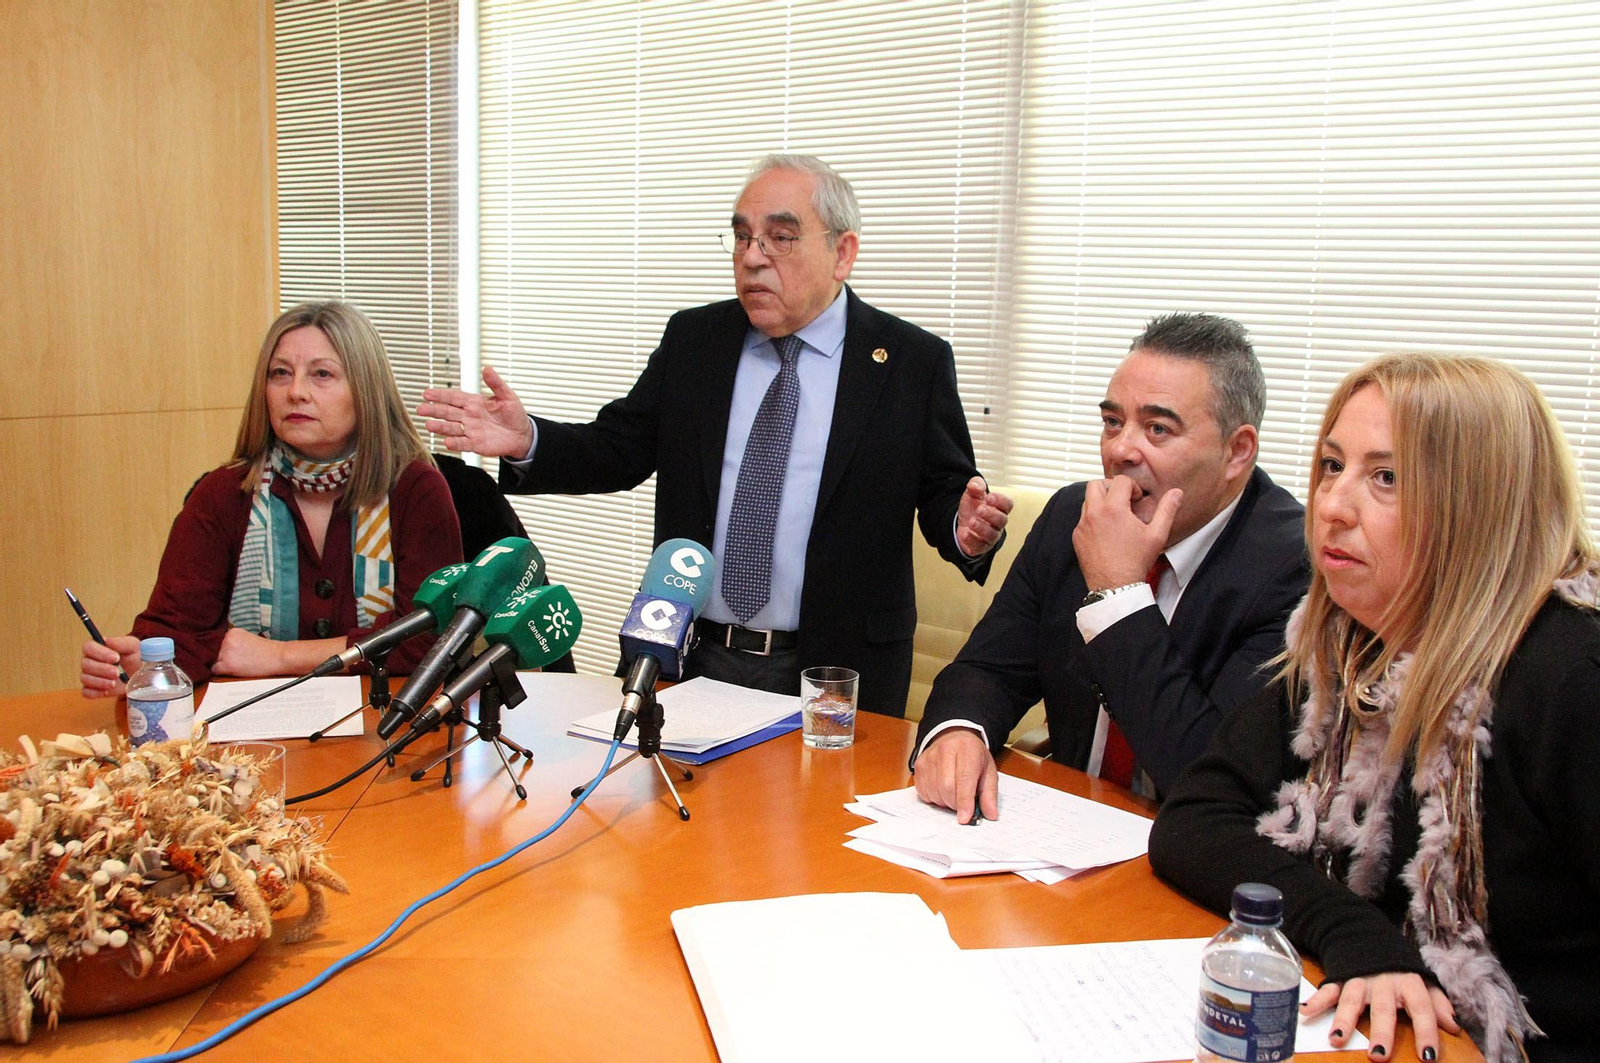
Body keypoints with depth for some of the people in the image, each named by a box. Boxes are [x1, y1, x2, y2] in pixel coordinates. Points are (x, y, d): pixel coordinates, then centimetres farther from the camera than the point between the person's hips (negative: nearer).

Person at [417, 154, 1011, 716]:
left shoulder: (915, 362, -3)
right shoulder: (691, 341, 6)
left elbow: (945, 495, -2)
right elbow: (618, 449, 5)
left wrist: (967, 534, -25)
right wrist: (527, 442, -13)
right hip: (696, 659, 3)